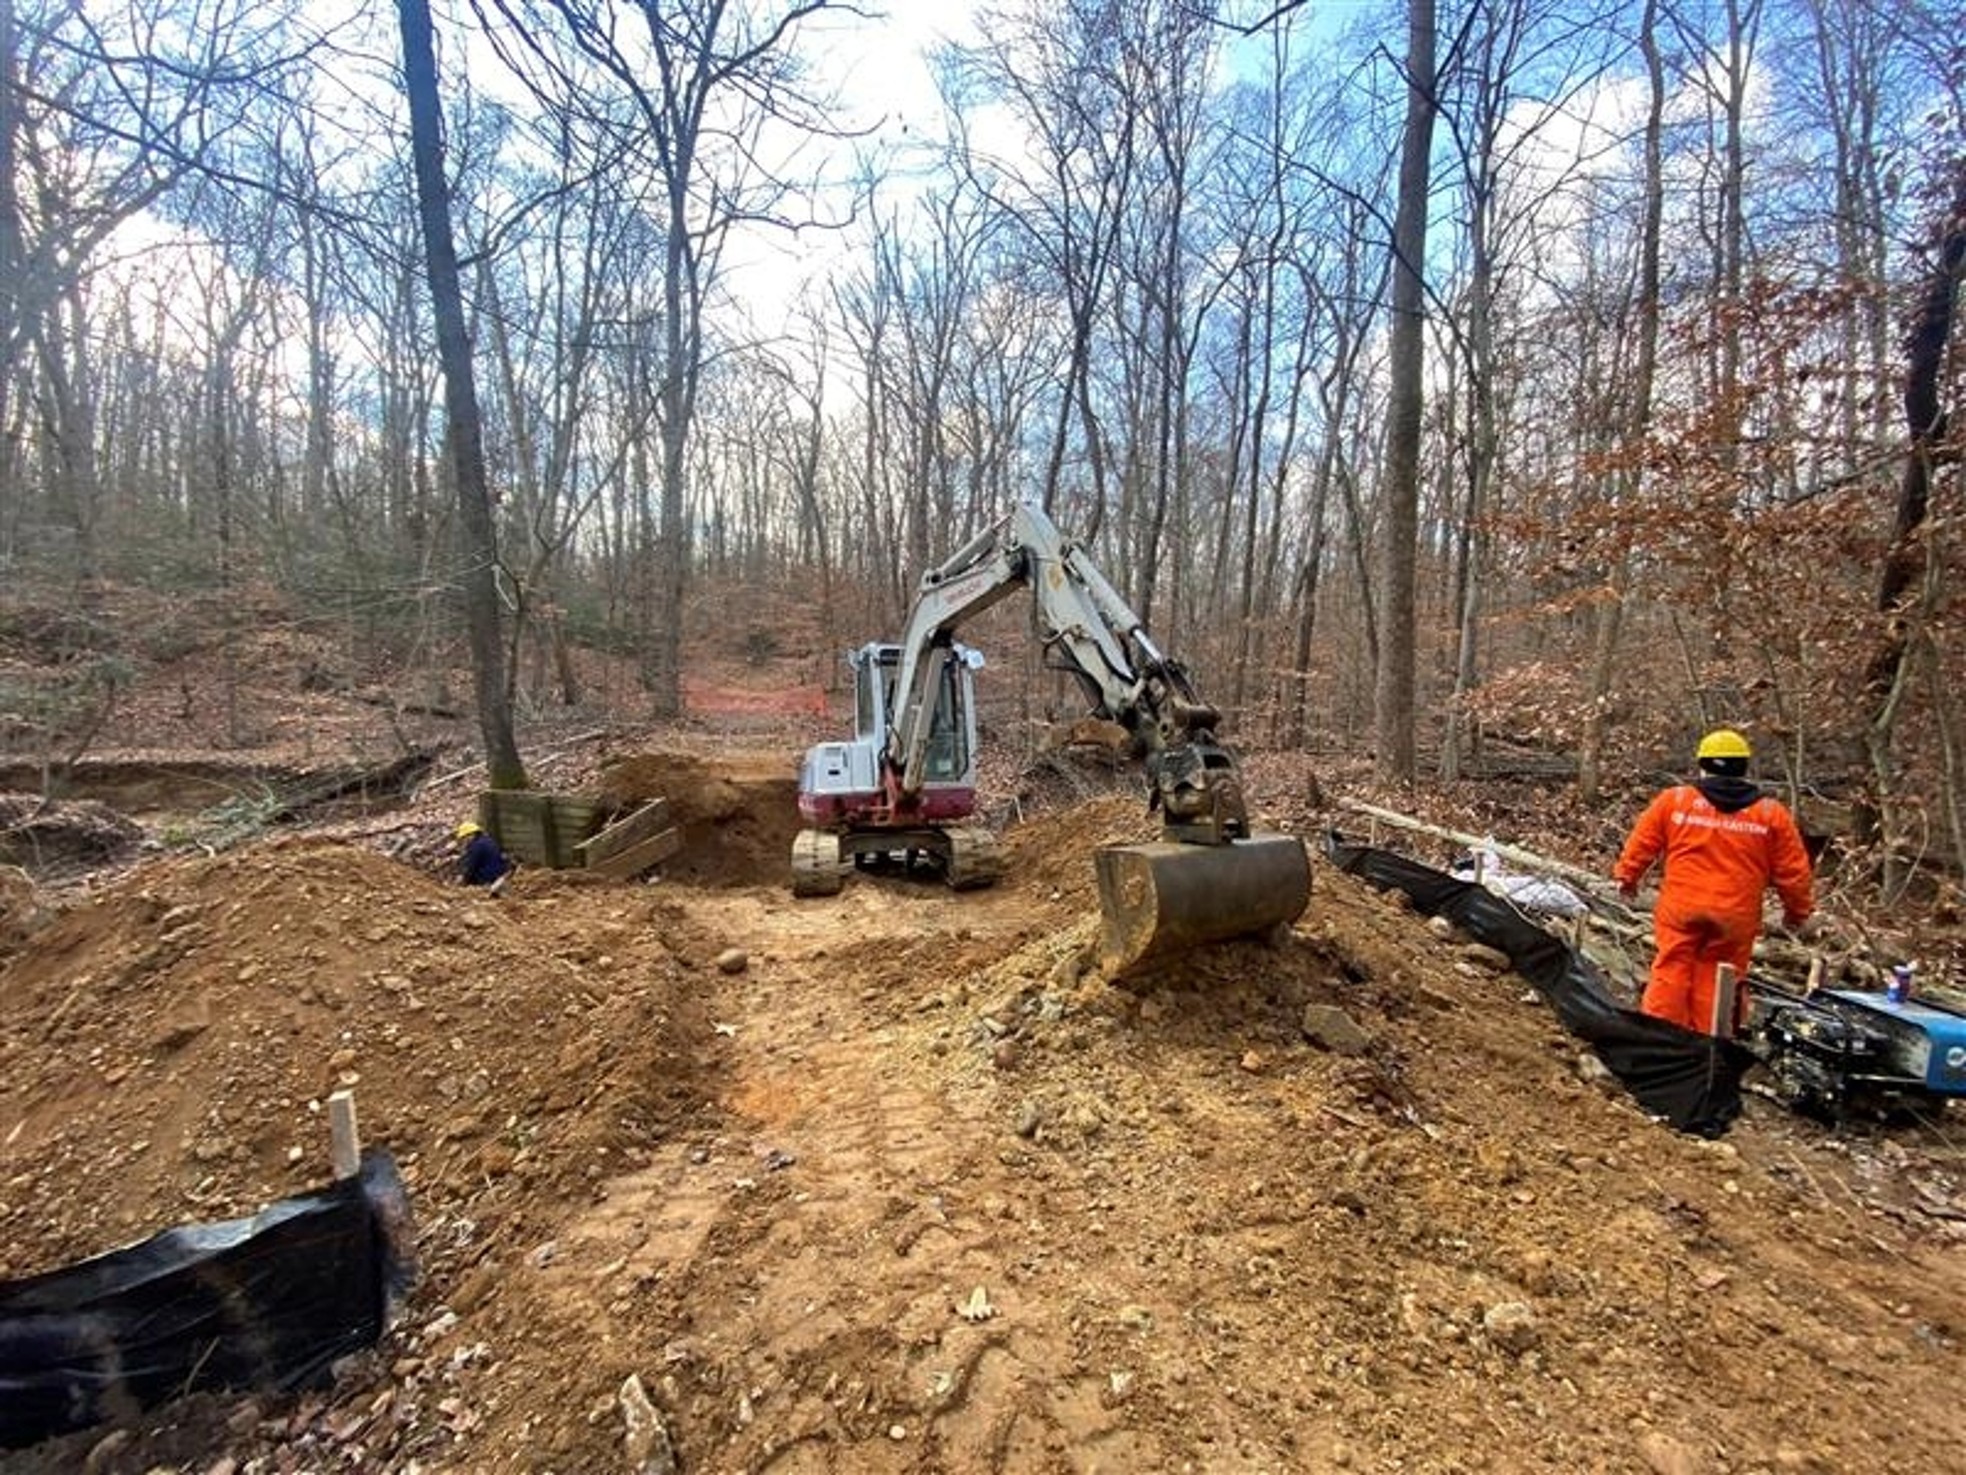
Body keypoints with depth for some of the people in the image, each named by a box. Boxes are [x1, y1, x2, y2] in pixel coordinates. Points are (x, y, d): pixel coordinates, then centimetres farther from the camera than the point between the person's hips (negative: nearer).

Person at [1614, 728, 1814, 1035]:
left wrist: (1626, 875, 22)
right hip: (1735, 917, 1)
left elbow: (1641, 844, 6)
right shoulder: (1772, 814, 3)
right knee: (1713, 981, 9)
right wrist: (1798, 911, 22)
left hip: (1680, 909, -1)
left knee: (1671, 973, 6)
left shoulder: (1673, 800, 0)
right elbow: (1793, 872, 8)